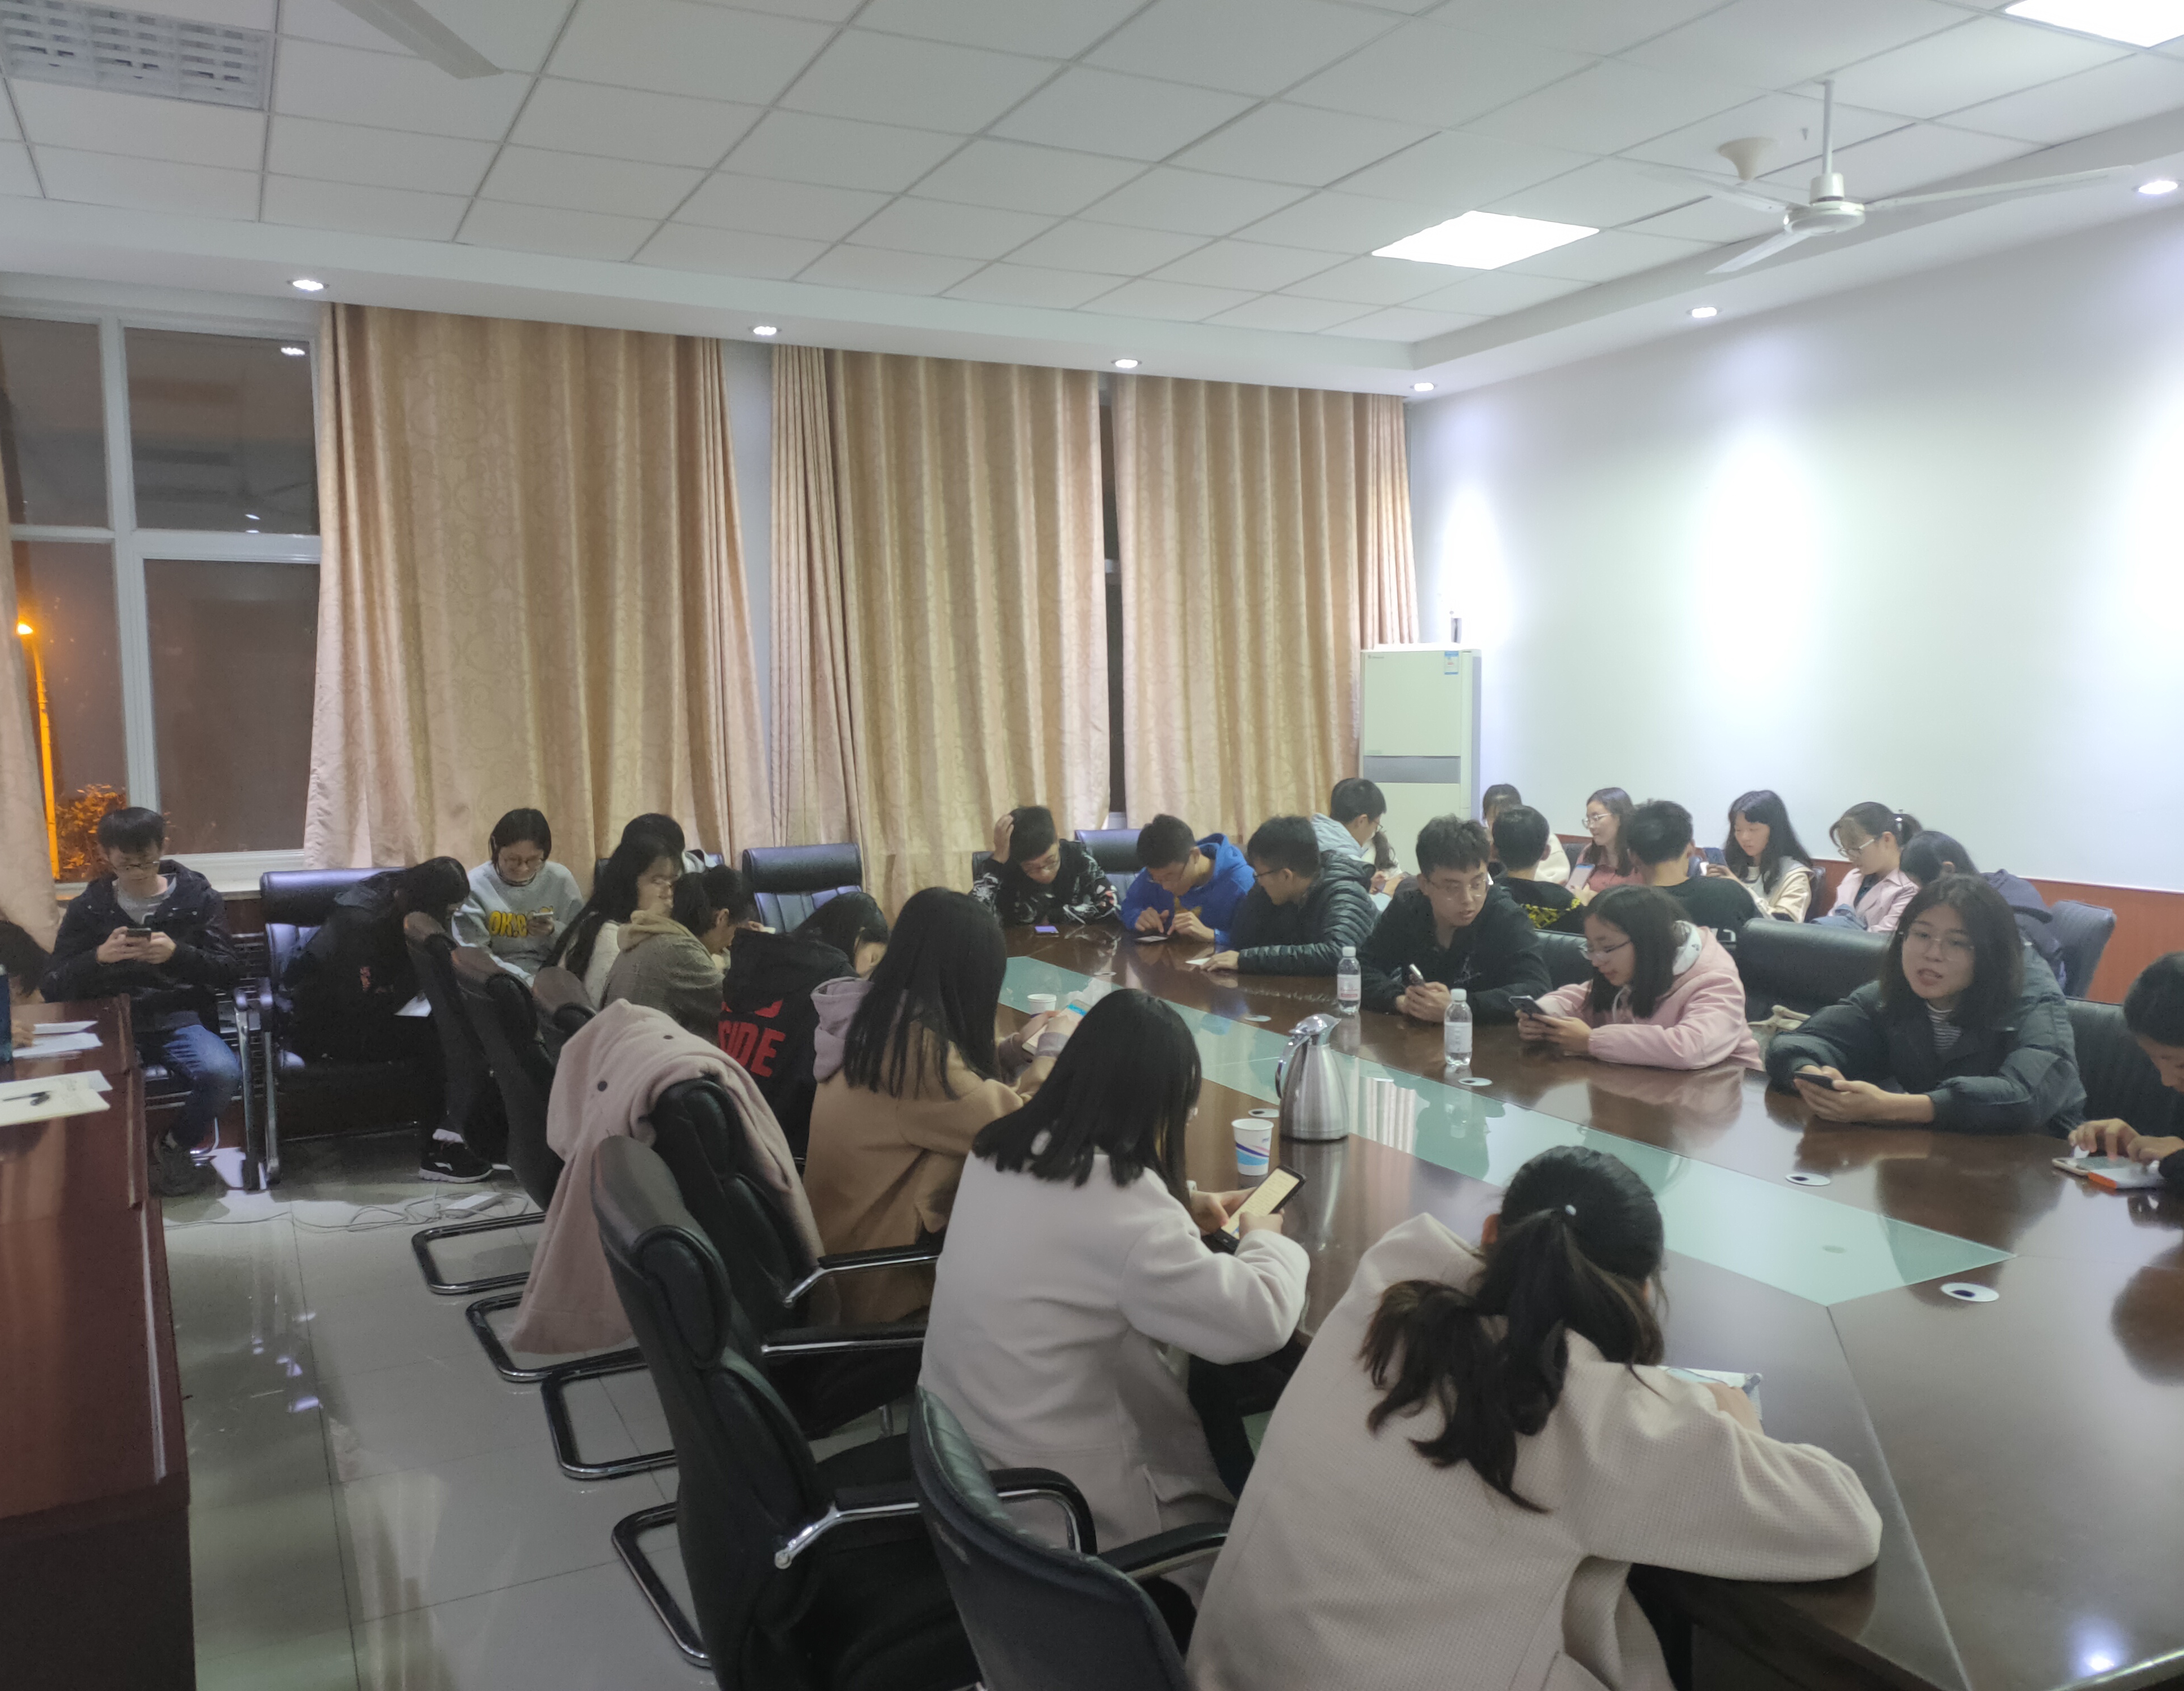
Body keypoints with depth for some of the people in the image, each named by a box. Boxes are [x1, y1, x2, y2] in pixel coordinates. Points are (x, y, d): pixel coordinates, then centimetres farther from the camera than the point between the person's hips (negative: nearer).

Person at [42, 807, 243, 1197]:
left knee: (223, 1074, -33)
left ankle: (175, 1144, 1)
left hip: (181, 1019, -1)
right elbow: (54, 984, 7)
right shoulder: (88, 907, 13)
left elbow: (230, 970, 2)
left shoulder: (197, 897, 8)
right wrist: (100, 957, -13)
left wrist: (177, 954, -17)